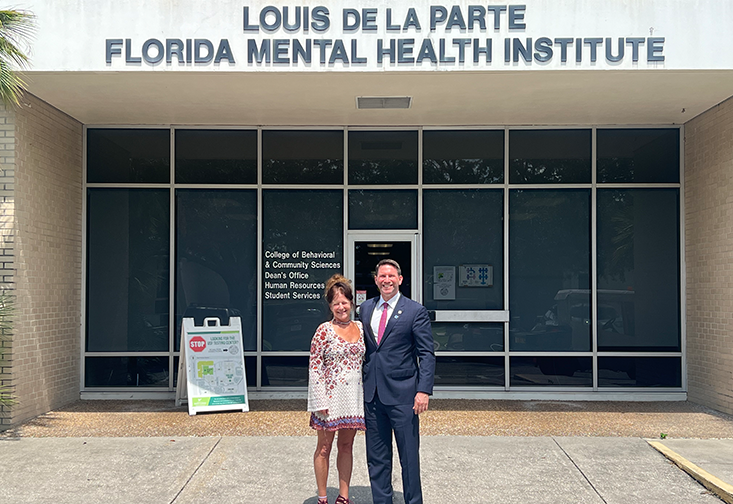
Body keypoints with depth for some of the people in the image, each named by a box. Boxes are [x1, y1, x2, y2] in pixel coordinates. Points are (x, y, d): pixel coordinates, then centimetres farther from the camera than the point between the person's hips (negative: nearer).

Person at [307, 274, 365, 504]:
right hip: (331, 396, -5)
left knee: (347, 446, 13)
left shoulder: (360, 328, 6)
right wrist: (319, 402, -14)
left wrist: (368, 395, 9)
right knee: (324, 448, 6)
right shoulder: (324, 331, -8)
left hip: (354, 396, 5)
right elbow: (314, 366, -9)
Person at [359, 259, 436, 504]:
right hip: (372, 393, 4)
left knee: (409, 455, 3)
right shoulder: (365, 308, 11)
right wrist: (359, 383, 9)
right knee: (376, 457, 12)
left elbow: (427, 355, -5)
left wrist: (424, 390, -15)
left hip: (402, 394, -4)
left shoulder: (415, 311, -4)